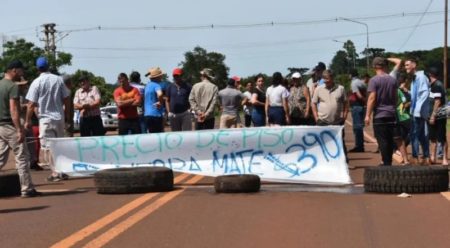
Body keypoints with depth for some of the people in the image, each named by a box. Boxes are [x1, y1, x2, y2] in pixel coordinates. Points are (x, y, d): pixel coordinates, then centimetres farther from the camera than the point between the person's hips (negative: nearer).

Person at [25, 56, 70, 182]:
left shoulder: (37, 82, -9)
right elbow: (67, 99, 4)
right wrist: (66, 115, 15)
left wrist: (28, 120, 0)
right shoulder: (59, 79, 1)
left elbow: (31, 104, -9)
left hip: (46, 119, -4)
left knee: (48, 147, 2)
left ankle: (55, 173, -2)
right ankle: (62, 171, 17)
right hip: (59, 118, 4)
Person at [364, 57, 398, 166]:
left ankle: (386, 163, -5)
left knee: (382, 140, -3)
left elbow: (372, 98, -15)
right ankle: (389, 162, 16)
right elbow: (395, 97, 15)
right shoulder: (393, 80, 6)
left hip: (379, 115, -5)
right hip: (391, 115, 5)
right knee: (390, 140, 11)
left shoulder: (374, 80, -10)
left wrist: (368, 115, -12)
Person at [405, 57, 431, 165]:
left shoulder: (421, 77, -12)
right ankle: (426, 158, 14)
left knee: (414, 134, -9)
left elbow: (425, 93, -20)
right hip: (416, 111, 10)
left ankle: (415, 158, -7)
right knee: (422, 135, 10)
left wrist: (418, 108, -24)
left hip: (419, 112, -10)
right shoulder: (414, 78, 17)